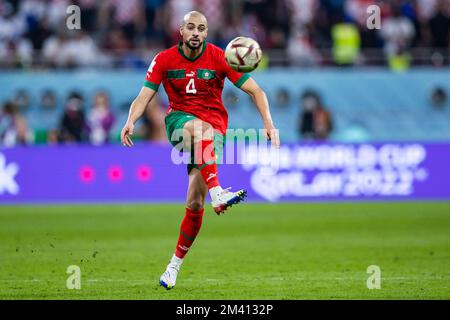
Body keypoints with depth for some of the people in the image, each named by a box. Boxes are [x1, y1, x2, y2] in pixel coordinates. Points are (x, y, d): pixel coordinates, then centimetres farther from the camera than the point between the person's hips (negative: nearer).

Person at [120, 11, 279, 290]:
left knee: (195, 202, -11)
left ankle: (175, 265, 2)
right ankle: (217, 194, -49)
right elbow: (144, 97, -5)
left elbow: (256, 91, -7)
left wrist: (269, 124, -22)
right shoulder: (164, 60, -2)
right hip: (179, 120, 0)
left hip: (213, 127, 0)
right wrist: (131, 121, -26)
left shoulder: (219, 58, -6)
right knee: (200, 127, -39)